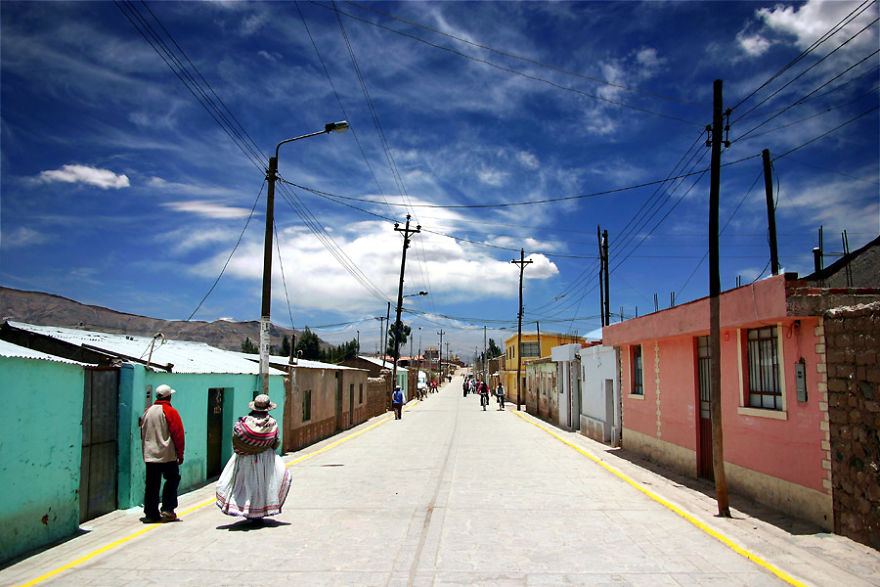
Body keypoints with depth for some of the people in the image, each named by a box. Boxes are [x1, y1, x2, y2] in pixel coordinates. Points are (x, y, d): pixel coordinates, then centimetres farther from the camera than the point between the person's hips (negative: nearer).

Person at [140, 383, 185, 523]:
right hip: (167, 455, -5)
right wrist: (180, 453, -1)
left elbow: (143, 434, 19)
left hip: (149, 455, 5)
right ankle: (167, 509, 4)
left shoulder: (147, 412, 9)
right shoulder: (170, 412, -9)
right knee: (173, 479, 10)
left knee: (151, 484, 7)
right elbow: (178, 434, -9)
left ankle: (151, 514, 10)